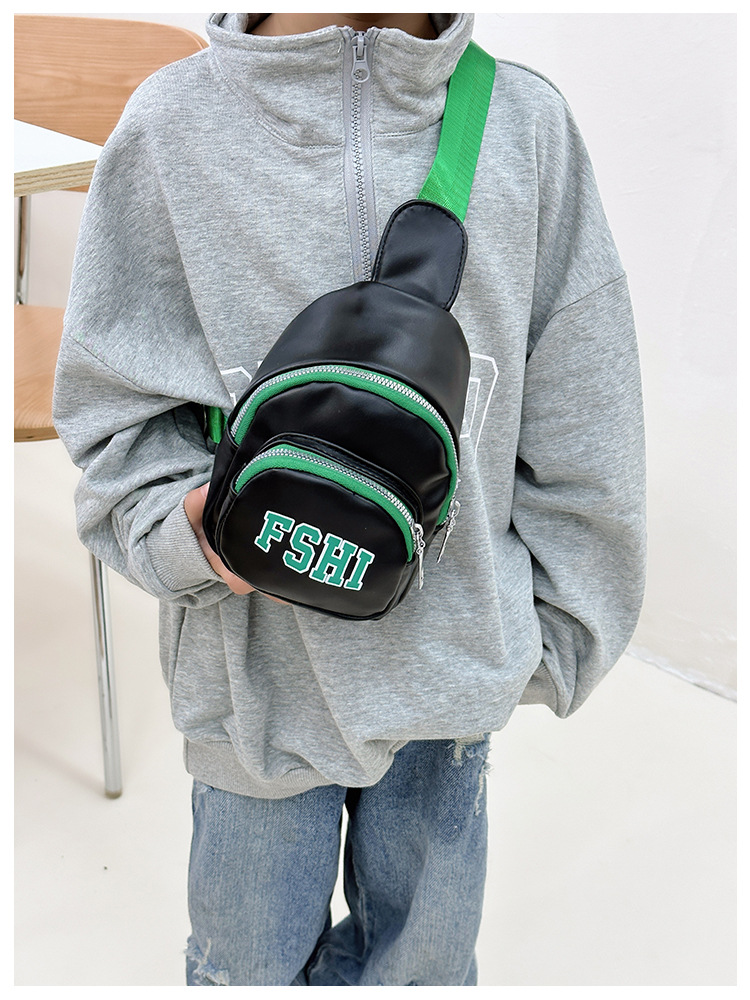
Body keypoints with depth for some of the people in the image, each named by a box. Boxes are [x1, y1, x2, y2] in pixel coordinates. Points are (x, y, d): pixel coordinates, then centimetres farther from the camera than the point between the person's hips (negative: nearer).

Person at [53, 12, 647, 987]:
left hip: (454, 676, 2)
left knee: (425, 960, 22)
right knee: (249, 962, 21)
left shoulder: (528, 122, -4)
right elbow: (117, 407, -1)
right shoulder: (170, 122, -7)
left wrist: (548, 634, 5)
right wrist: (183, 523, -20)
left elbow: (581, 430, 1)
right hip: (257, 671, -1)